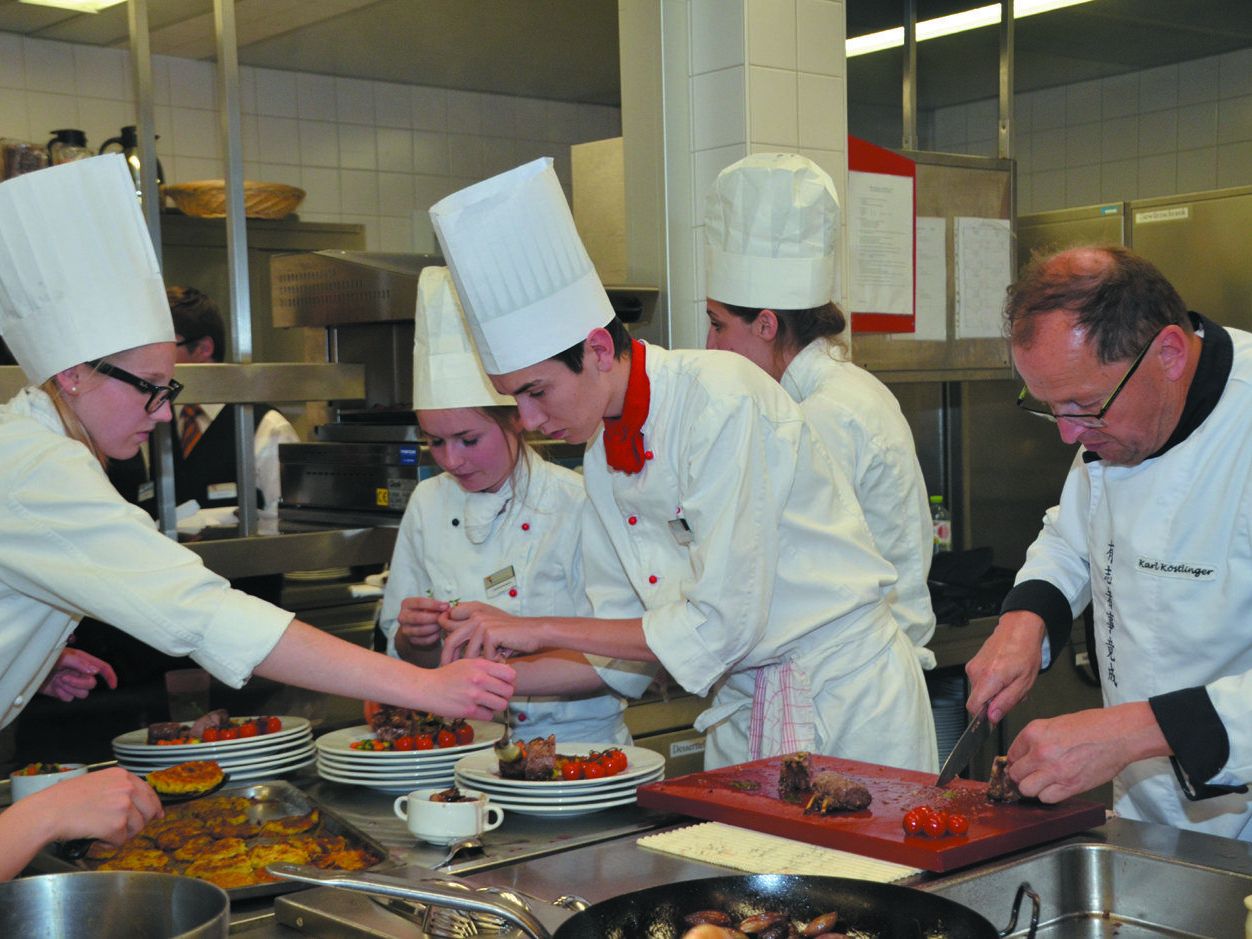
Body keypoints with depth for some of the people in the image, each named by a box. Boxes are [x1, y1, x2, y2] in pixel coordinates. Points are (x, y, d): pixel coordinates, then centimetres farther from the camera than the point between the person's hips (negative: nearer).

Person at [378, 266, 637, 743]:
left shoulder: (577, 503, -7)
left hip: (575, 743, -4)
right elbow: (410, 658, 15)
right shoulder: (428, 504, 8)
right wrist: (416, 637, -6)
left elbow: (619, 660, -11)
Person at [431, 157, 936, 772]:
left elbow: (721, 625, -24)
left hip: (844, 695, -6)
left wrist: (538, 629, -20)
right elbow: (621, 643, 8)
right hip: (742, 708, 7)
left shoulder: (720, 398, -22)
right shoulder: (601, 455, 2)